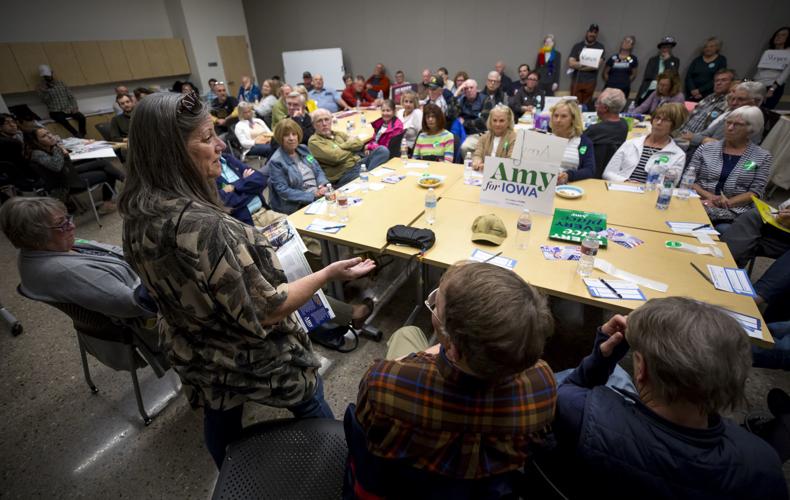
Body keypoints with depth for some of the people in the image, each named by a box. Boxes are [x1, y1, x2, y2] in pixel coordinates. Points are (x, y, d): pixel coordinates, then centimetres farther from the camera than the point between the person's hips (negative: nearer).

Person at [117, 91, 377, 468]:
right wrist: (329, 274, -24)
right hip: (254, 363, -6)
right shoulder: (203, 226, -38)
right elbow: (264, 311, -30)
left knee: (220, 422, 30)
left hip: (196, 362, 7)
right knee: (312, 409, 22)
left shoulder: (136, 216, -10)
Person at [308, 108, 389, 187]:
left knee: (383, 150, -14)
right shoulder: (314, 141, -1)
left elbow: (359, 143, 8)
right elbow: (336, 156, -14)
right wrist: (351, 144, 2)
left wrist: (342, 146, -4)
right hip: (342, 175, -7)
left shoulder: (339, 134, 20)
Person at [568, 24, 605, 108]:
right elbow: (571, 63, -4)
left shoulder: (600, 47, 5)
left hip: (590, 82, -1)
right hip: (576, 81, 1)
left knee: (585, 106, -1)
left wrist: (578, 65, -4)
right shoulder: (577, 46, 8)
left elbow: (597, 65, -6)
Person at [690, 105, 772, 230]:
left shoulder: (763, 157, 10)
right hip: (700, 205, 0)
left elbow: (755, 192, 3)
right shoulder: (705, 149, 11)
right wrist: (709, 196, -11)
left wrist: (727, 202, -14)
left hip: (735, 213, 0)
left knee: (724, 231, -33)